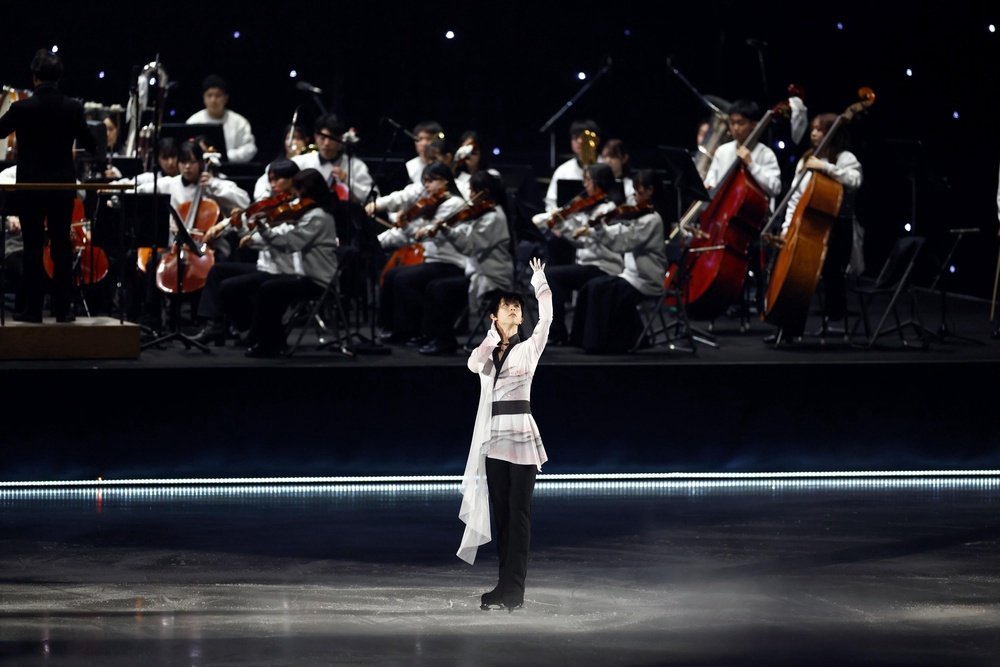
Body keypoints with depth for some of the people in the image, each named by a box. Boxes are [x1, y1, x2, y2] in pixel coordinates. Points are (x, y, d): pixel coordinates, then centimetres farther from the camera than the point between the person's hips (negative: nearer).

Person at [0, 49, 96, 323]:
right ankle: (63, 308, 8)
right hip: (62, 186, 2)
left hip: (30, 187, -2)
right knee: (62, 247, 8)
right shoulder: (73, 109, -6)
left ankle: (33, 308, 3)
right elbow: (90, 145, 4)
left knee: (33, 248, 3)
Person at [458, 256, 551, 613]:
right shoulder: (487, 352, 12)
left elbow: (547, 319, -8)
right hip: (493, 438, 4)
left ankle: (513, 589, -11)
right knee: (501, 513, 5)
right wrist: (494, 336, -4)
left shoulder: (528, 349, 5)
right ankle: (506, 585, 8)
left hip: (522, 436, -4)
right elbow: (473, 365, -10)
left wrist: (539, 281, -5)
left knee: (518, 513, -6)